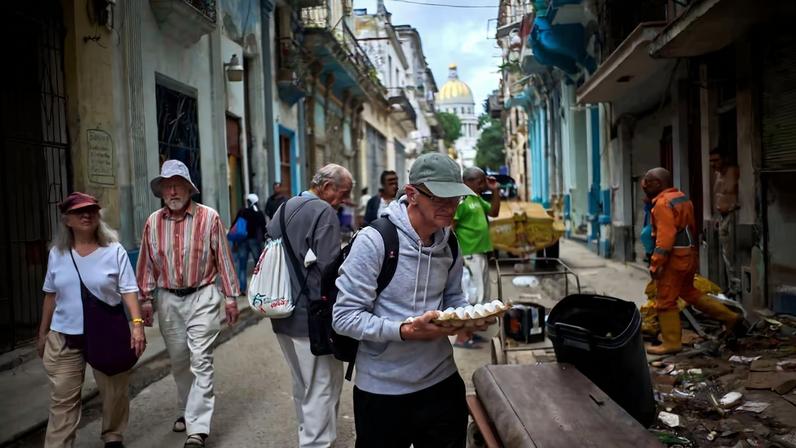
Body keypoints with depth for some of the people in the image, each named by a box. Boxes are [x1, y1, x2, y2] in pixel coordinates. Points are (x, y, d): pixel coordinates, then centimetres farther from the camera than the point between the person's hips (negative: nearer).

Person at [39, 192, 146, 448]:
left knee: (114, 393, 10)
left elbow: (128, 290, -9)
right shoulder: (57, 253, 3)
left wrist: (137, 323, -22)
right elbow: (50, 295, 12)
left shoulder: (114, 251, -6)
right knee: (63, 399, 6)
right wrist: (43, 333, 15)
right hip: (63, 338, 2)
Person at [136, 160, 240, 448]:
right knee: (179, 361, 16)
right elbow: (147, 264, 8)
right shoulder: (153, 222, 3)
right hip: (168, 300, 4)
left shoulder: (209, 217, -7)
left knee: (201, 361, -7)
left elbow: (223, 259, -4)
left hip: (202, 297, -4)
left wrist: (230, 297, -4)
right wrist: (146, 299, 8)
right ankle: (187, 411, 35)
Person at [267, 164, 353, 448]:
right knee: (322, 389, 0)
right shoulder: (324, 211, -14)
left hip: (282, 316, 9)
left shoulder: (283, 210, 12)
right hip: (312, 317, -9)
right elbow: (329, 269, -21)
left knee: (302, 386, 22)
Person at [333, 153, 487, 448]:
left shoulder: (449, 243, 1)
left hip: (441, 381, 5)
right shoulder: (374, 241, -19)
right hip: (383, 390, -5)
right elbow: (344, 317, -19)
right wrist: (405, 331, -29)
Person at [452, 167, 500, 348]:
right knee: (472, 296, -9)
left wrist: (495, 191, 10)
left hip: (481, 254, 10)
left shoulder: (477, 198, 13)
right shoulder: (460, 200, -16)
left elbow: (494, 212, 24)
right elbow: (450, 229, -20)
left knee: (481, 295, 15)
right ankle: (461, 337, -3)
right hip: (469, 255, -10)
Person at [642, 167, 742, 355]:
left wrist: (655, 264, -22)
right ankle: (730, 317, 25)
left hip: (675, 258, -10)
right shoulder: (682, 197, 13)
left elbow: (665, 237, -24)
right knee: (689, 292, 23)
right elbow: (691, 228, 19)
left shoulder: (663, 203, -17)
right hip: (689, 255, 10)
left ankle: (671, 342, 6)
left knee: (665, 301, -1)